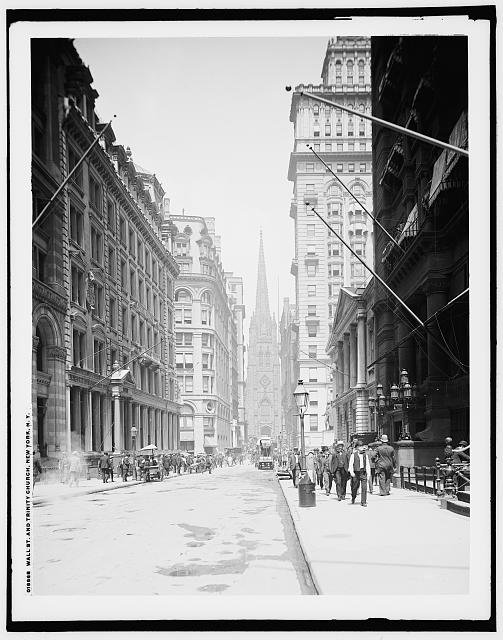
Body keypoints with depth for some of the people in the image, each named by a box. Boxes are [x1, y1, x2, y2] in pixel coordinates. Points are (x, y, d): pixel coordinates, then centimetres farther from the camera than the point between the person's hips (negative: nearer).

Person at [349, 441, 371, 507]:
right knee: (355, 487, 9)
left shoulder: (365, 455, 9)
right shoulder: (353, 455, -1)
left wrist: (368, 474, 8)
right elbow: (351, 464, -5)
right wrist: (351, 472, -16)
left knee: (364, 487, -9)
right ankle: (353, 498, 37)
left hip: (363, 472, 2)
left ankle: (363, 502, -4)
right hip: (356, 473, -2)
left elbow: (367, 465, 12)